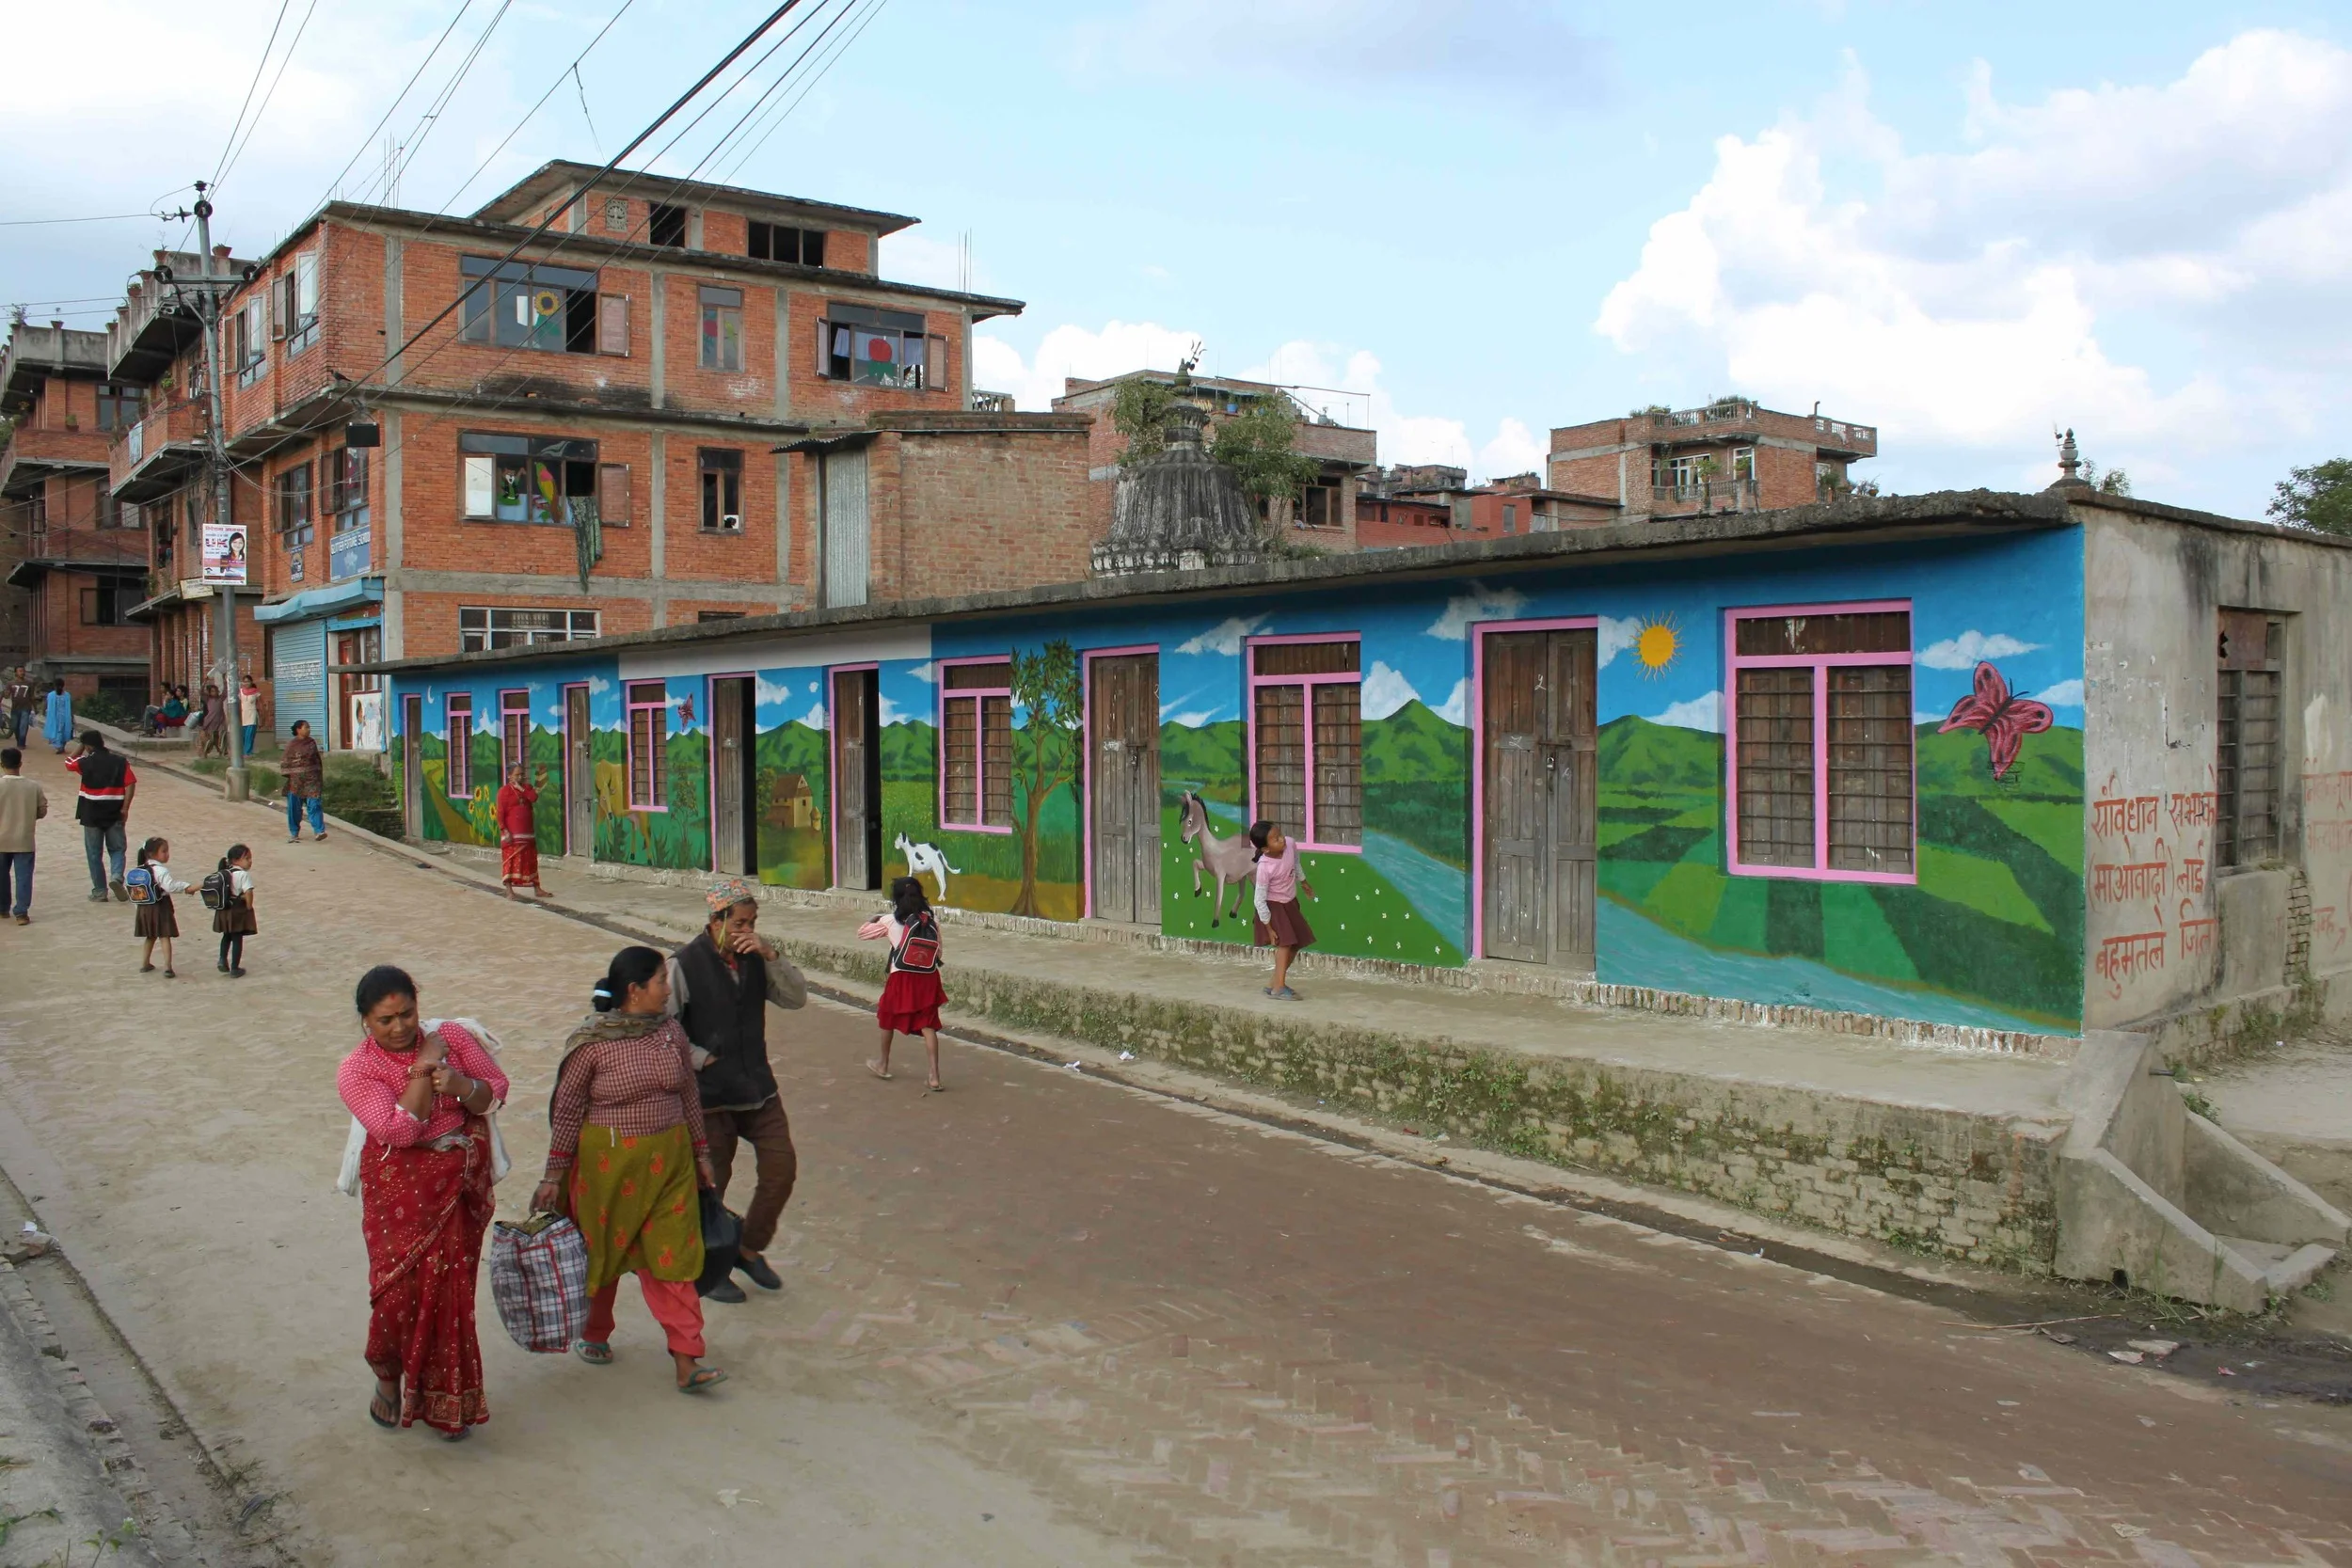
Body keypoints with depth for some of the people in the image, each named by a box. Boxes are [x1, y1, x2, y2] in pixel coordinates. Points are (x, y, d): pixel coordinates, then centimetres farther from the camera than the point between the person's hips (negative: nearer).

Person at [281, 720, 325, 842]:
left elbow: (318, 760, 15)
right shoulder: (291, 744, -3)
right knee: (294, 807, 6)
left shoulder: (312, 743, 7)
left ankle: (319, 831, -14)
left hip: (312, 779, 2)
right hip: (296, 780, -2)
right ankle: (294, 833, 18)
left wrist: (320, 777, 15)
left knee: (314, 804, -9)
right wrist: (288, 778, -6)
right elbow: (284, 762, 0)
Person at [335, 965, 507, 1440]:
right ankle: (388, 1378, 30)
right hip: (402, 1195, -2)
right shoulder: (356, 1071, -10)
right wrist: (425, 1068, -18)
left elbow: (496, 1089, 0)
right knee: (400, 1289, -1)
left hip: (460, 1188, 2)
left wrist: (462, 1086, -19)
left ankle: (446, 1399, 26)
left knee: (451, 1293, 9)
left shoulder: (451, 1036, -1)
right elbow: (400, 1129, -21)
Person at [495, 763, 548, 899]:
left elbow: (534, 797, -9)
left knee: (531, 860, 10)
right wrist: (505, 831, -17)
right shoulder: (504, 791, -5)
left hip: (528, 833, 6)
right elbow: (500, 813, -10)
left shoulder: (527, 787, 12)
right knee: (511, 861, -6)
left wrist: (521, 788, -12)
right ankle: (509, 891, -4)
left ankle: (537, 889, 15)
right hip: (512, 834, -6)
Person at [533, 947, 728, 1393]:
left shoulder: (670, 1030, 0)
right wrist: (554, 1175, -3)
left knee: (673, 1256, 1)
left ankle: (686, 1361, 3)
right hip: (609, 1163, -3)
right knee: (604, 1253, 15)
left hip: (668, 1160, 4)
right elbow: (567, 1109, -7)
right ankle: (592, 1334, 40)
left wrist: (700, 1152, 13)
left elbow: (689, 1095, 10)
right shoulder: (591, 1042, -14)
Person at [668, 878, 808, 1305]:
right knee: (709, 1184, 7)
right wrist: (702, 1059, -12)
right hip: (710, 1094, -5)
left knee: (782, 1168, 4)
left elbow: (797, 998, -4)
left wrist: (771, 955, -17)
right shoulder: (685, 964, -12)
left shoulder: (756, 957, 3)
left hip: (759, 1089, 5)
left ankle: (750, 1249, 25)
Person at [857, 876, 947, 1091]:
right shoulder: (932, 920, 3)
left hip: (902, 979, -2)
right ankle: (935, 1077, -6)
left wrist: (875, 918, 26)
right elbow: (938, 952, 8)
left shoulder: (891, 921, -4)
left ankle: (883, 1064, 38)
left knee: (887, 1017, 22)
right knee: (928, 1026, 3)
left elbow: (862, 932, 10)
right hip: (928, 979, 2)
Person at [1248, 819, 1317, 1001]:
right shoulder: (1265, 868, -32)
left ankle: (1275, 984, 21)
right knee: (1285, 942, -18)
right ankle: (1279, 988, -15)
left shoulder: (1290, 845, -17)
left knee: (1295, 945, 11)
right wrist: (1269, 927, -19)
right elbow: (1260, 900, -24)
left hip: (1290, 904, 7)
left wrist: (1303, 881, 24)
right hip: (1274, 906, -7)